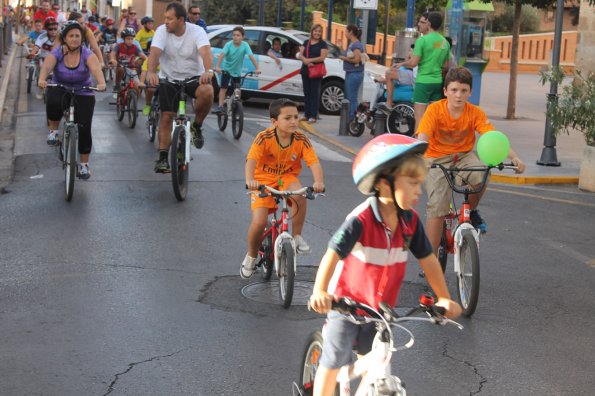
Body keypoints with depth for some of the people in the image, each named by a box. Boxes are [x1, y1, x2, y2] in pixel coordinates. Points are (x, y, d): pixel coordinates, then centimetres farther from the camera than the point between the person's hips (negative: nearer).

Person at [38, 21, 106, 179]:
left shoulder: (87, 54, -15)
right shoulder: (56, 53, -14)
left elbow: (96, 68, -34)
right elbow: (46, 66, -32)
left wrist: (101, 83, -55)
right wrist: (42, 79, -54)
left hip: (83, 94, 0)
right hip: (60, 89, 0)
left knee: (84, 129, -8)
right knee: (53, 102, -36)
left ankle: (84, 165, 9)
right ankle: (53, 131, -8)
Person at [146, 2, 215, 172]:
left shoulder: (197, 32, -16)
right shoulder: (162, 31, -13)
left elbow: (205, 52, -33)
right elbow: (155, 52, -28)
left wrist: (208, 71, -55)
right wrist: (151, 72, -49)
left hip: (194, 77, -1)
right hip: (169, 78, 1)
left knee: (207, 92, -32)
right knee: (166, 116, -7)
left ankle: (197, 126, -7)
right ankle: (163, 158, 0)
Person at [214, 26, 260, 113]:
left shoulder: (245, 45, -16)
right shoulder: (228, 44, -18)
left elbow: (251, 56, -23)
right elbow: (222, 54, -29)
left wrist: (257, 68, -34)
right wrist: (218, 66, -44)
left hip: (237, 72, 2)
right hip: (226, 69, -2)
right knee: (223, 87, -12)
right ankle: (220, 106, -11)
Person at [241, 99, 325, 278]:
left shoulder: (301, 140, -14)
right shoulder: (264, 138, -21)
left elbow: (314, 162, -22)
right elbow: (251, 159, -33)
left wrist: (319, 181, -43)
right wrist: (249, 180, -53)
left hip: (287, 178, 2)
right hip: (263, 179, -2)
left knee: (300, 195, -34)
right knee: (259, 222, -18)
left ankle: (297, 237, -12)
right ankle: (251, 257, 13)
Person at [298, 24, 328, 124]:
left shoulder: (323, 44, 0)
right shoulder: (306, 43, 13)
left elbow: (322, 57, -11)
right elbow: (300, 55, 5)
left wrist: (309, 60, -18)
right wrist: (306, 61, -16)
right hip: (305, 71, 5)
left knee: (314, 94, -5)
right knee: (306, 93, 8)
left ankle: (313, 116, -5)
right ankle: (306, 114, 15)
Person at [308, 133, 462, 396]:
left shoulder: (410, 221, -10)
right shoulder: (361, 220, -28)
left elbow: (428, 259, -1)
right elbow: (333, 255, -35)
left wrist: (444, 298, -6)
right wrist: (320, 292, -50)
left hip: (381, 306, 5)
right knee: (334, 362, -1)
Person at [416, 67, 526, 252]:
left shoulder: (475, 113, -10)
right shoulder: (435, 110, -17)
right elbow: (423, 137, -29)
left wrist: (514, 157, -36)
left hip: (463, 156, 2)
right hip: (437, 159, -2)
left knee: (481, 174, -31)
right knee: (437, 208, -15)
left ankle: (472, 211, 1)